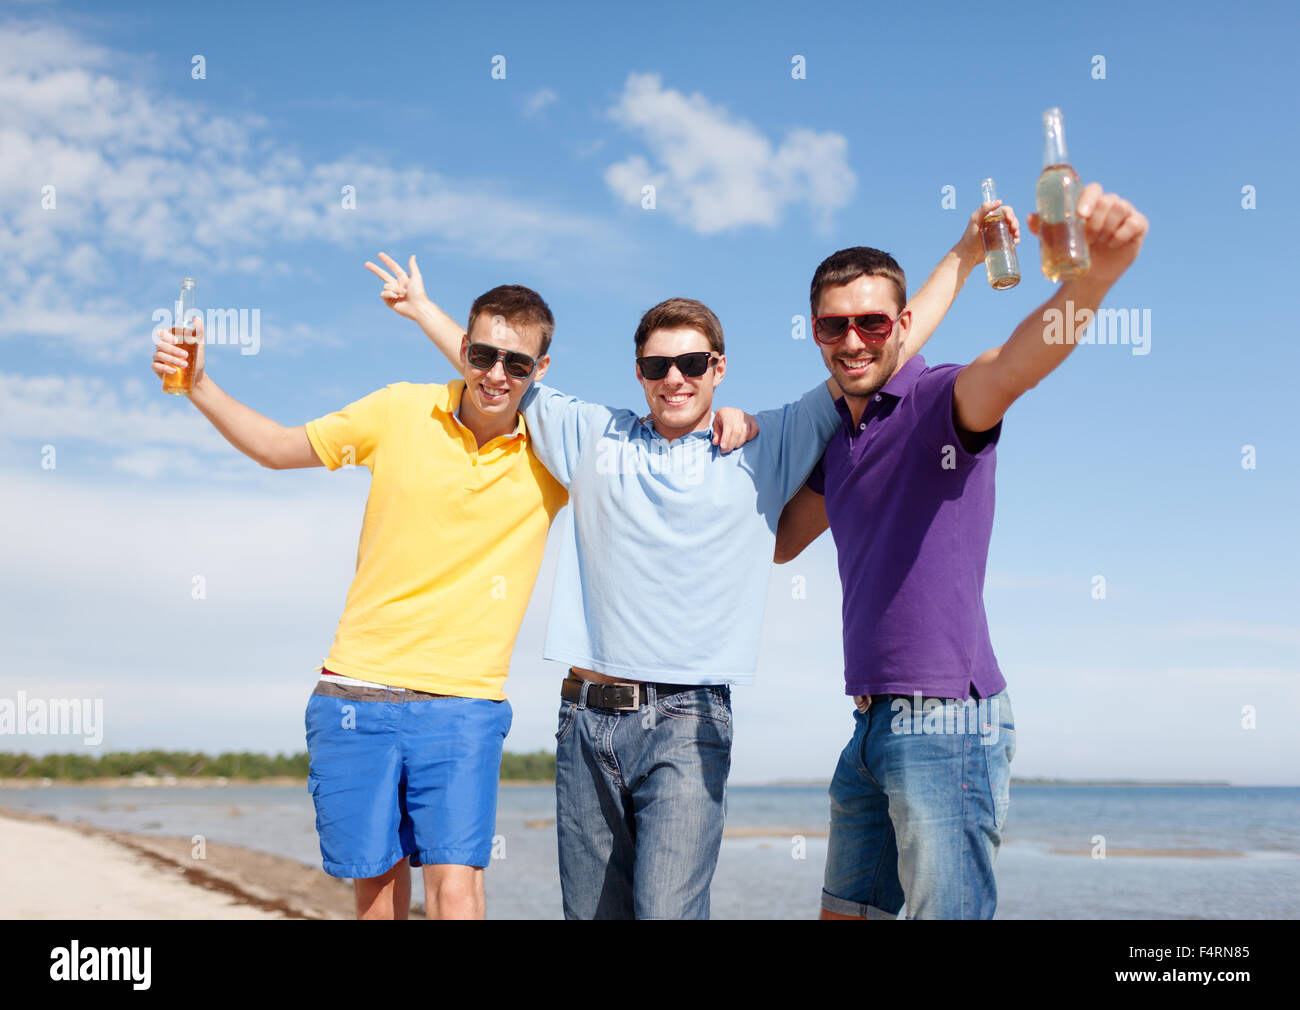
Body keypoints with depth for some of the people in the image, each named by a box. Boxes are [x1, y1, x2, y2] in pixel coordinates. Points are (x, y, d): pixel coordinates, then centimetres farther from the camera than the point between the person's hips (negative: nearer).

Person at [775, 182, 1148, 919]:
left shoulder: (939, 401, -9)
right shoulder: (840, 440, 17)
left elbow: (1013, 363, -31)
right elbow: (777, 542, 26)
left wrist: (1095, 275, -51)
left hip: (946, 720, -8)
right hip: (873, 723, 8)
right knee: (843, 912, 16)